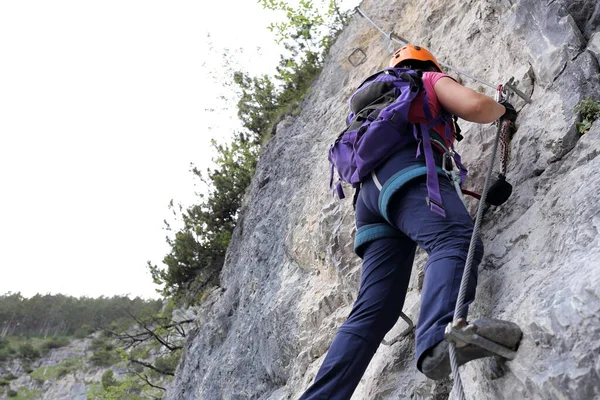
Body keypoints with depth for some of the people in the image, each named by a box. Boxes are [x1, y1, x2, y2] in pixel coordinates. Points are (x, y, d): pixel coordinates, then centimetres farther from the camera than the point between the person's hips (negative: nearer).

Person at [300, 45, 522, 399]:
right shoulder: (431, 80, 23)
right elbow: (474, 106, 4)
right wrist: (503, 111, 26)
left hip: (371, 191, 7)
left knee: (375, 310, -5)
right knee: (457, 241, -33)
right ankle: (440, 334, -63)